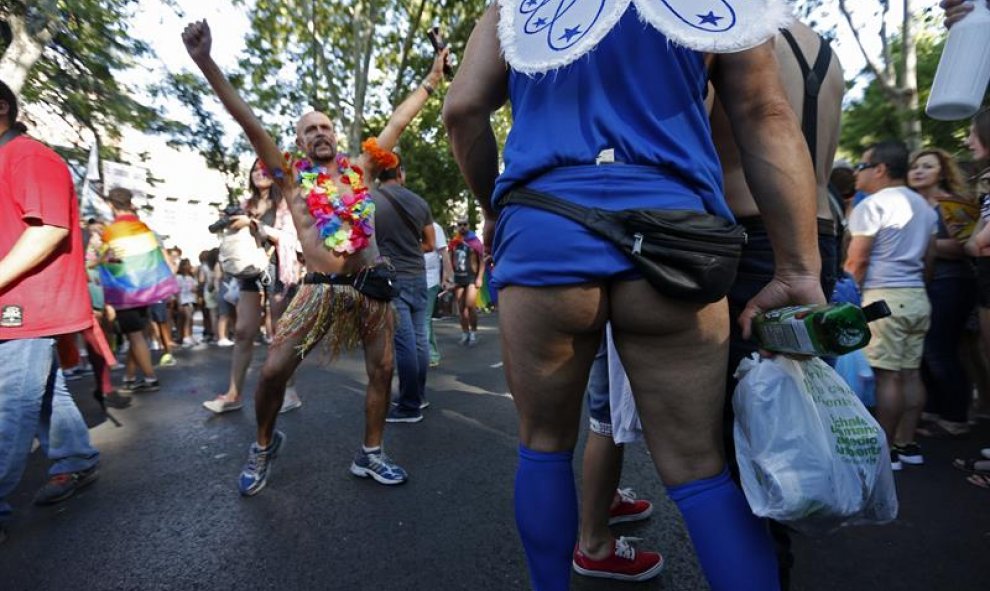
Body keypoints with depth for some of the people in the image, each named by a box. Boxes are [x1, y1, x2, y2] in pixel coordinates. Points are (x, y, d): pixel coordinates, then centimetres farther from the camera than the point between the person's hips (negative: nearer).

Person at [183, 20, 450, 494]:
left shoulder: (359, 169, 13)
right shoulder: (292, 179, 7)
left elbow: (397, 122, 15)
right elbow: (249, 124, -1)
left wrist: (432, 79, 19)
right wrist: (206, 63, -8)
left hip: (371, 284, 3)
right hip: (321, 288, -2)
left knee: (382, 369, 5)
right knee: (273, 370, -6)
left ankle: (370, 454, 23)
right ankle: (265, 444, 24)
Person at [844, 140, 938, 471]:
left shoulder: (873, 205, -9)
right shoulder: (924, 206, 16)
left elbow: (856, 261, -13)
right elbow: (929, 260, 19)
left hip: (884, 297, -8)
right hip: (917, 297, 8)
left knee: (887, 376, -5)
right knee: (910, 373, 10)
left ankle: (885, 450, 1)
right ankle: (906, 443, 17)